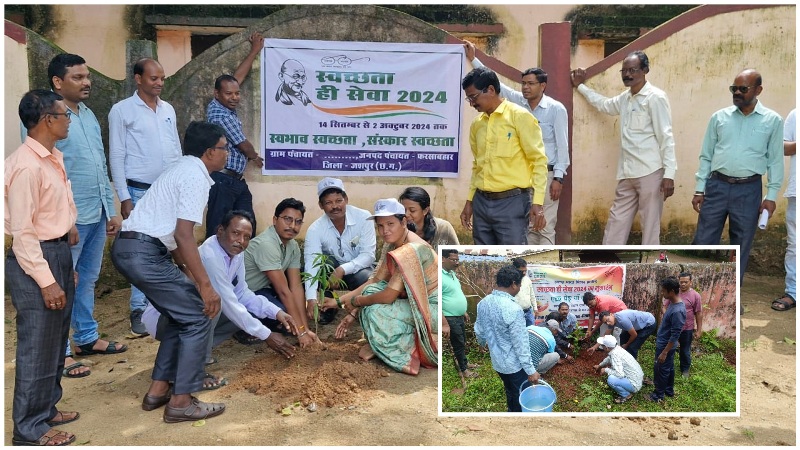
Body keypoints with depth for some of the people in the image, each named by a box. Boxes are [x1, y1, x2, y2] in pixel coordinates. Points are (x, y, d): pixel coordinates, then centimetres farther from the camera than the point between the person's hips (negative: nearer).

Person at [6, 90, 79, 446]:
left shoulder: (53, 158, 8)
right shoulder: (26, 166, -20)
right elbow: (21, 231, -22)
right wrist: (46, 281, -22)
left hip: (58, 252, 10)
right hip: (35, 259, -10)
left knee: (55, 340, 19)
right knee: (37, 347, 2)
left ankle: (46, 409, 36)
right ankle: (29, 428, 17)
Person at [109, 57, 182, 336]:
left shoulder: (168, 109, 12)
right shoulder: (122, 110, -4)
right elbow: (116, 156, -6)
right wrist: (124, 198, -10)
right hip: (141, 193, -5)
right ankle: (139, 310, 10)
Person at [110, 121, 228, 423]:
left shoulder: (185, 169, 19)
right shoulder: (195, 177, -11)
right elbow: (184, 236, -21)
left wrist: (188, 273, 25)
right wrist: (205, 285, -20)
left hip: (129, 248, 10)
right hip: (143, 253, -10)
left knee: (181, 316, 19)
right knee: (197, 318, -2)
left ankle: (159, 389, 24)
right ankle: (181, 402, 3)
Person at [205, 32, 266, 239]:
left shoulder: (221, 105, 9)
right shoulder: (221, 116, -16)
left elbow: (237, 77, 17)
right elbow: (244, 146, -6)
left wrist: (255, 50, 22)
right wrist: (255, 157, 16)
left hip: (237, 180, 9)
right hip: (223, 180, -9)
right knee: (218, 230, -6)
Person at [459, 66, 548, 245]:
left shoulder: (520, 116, -6)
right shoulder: (476, 124, 12)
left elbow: (539, 160, -8)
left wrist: (537, 203, -14)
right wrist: (469, 200, 17)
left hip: (512, 202, -6)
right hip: (481, 203, 6)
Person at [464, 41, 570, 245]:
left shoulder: (556, 109, -7)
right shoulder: (519, 102, 5)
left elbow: (562, 145, -8)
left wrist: (558, 178, -13)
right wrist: (473, 59, -1)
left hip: (546, 175, -5)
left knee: (545, 228, -3)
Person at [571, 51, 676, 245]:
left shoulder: (655, 97, -7)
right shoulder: (624, 98, 16)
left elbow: (666, 137, -12)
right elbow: (603, 104, 39)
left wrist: (669, 174, -18)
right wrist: (580, 86, 41)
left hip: (650, 173, -8)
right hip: (627, 174, 8)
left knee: (650, 226, -1)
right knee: (615, 224, 10)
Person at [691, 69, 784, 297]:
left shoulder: (773, 120, 2)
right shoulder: (719, 117, 5)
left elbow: (775, 160, 3)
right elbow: (706, 156, 7)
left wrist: (771, 195, -2)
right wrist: (699, 189, 3)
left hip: (749, 190, -1)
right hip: (717, 186, 1)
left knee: (741, 246, 9)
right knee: (703, 241, 2)